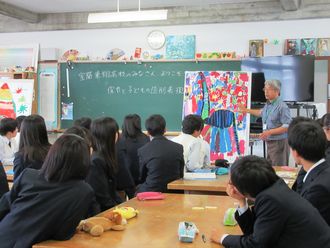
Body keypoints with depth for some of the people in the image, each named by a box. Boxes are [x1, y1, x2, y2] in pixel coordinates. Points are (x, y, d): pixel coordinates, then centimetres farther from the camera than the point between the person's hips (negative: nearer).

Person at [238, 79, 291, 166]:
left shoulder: (282, 107, -16)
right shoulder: (268, 104, 12)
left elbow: (287, 126, -21)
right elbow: (261, 112, 35)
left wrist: (270, 132, -24)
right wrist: (247, 110, 38)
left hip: (279, 142, -9)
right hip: (269, 142, 9)